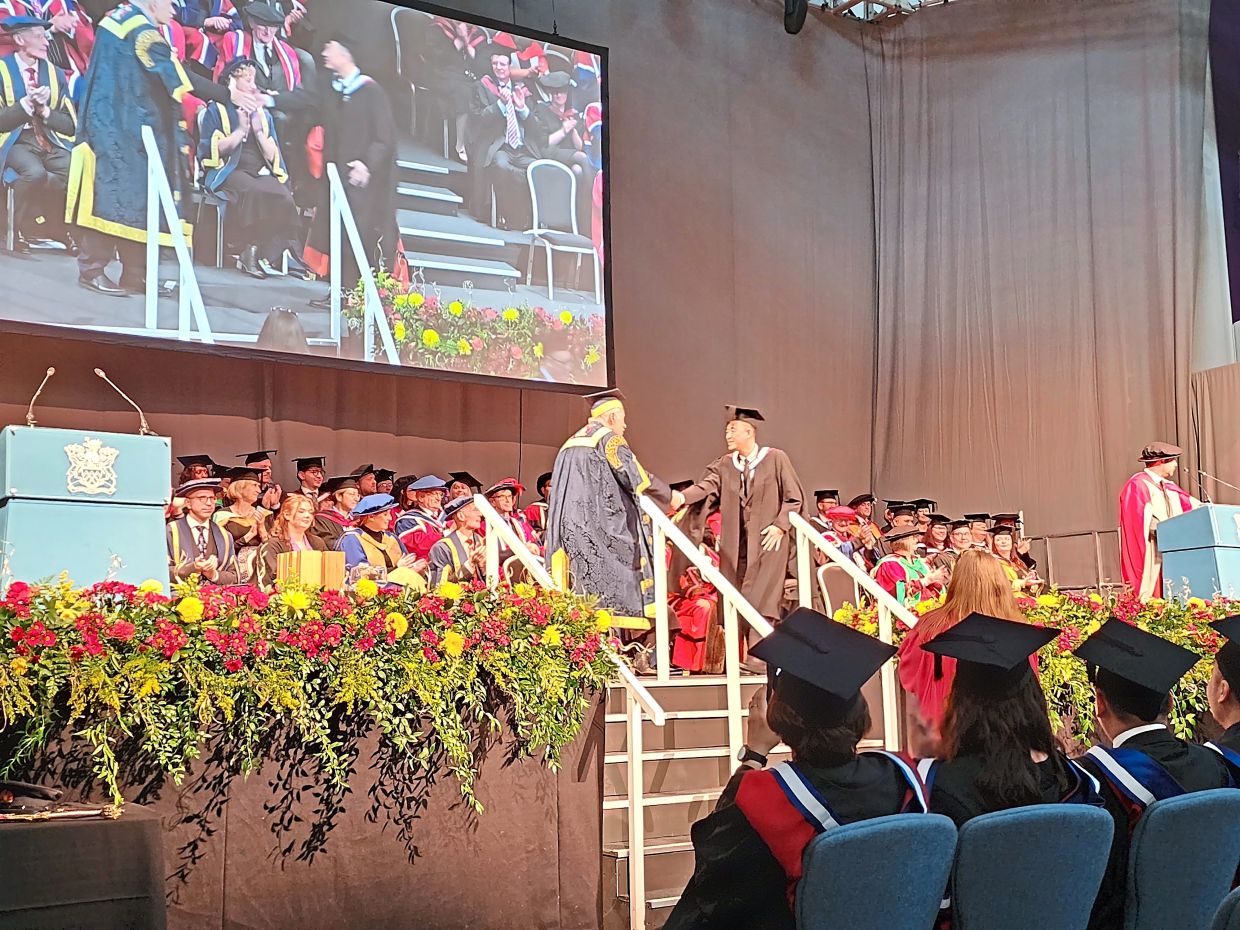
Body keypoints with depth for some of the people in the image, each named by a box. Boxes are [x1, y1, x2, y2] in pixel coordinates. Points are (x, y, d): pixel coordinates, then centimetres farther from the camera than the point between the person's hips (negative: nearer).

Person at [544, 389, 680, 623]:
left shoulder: (571, 443, 24)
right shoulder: (608, 438, -1)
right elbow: (637, 477, -7)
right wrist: (669, 496, 7)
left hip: (567, 529, 8)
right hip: (596, 523, -8)